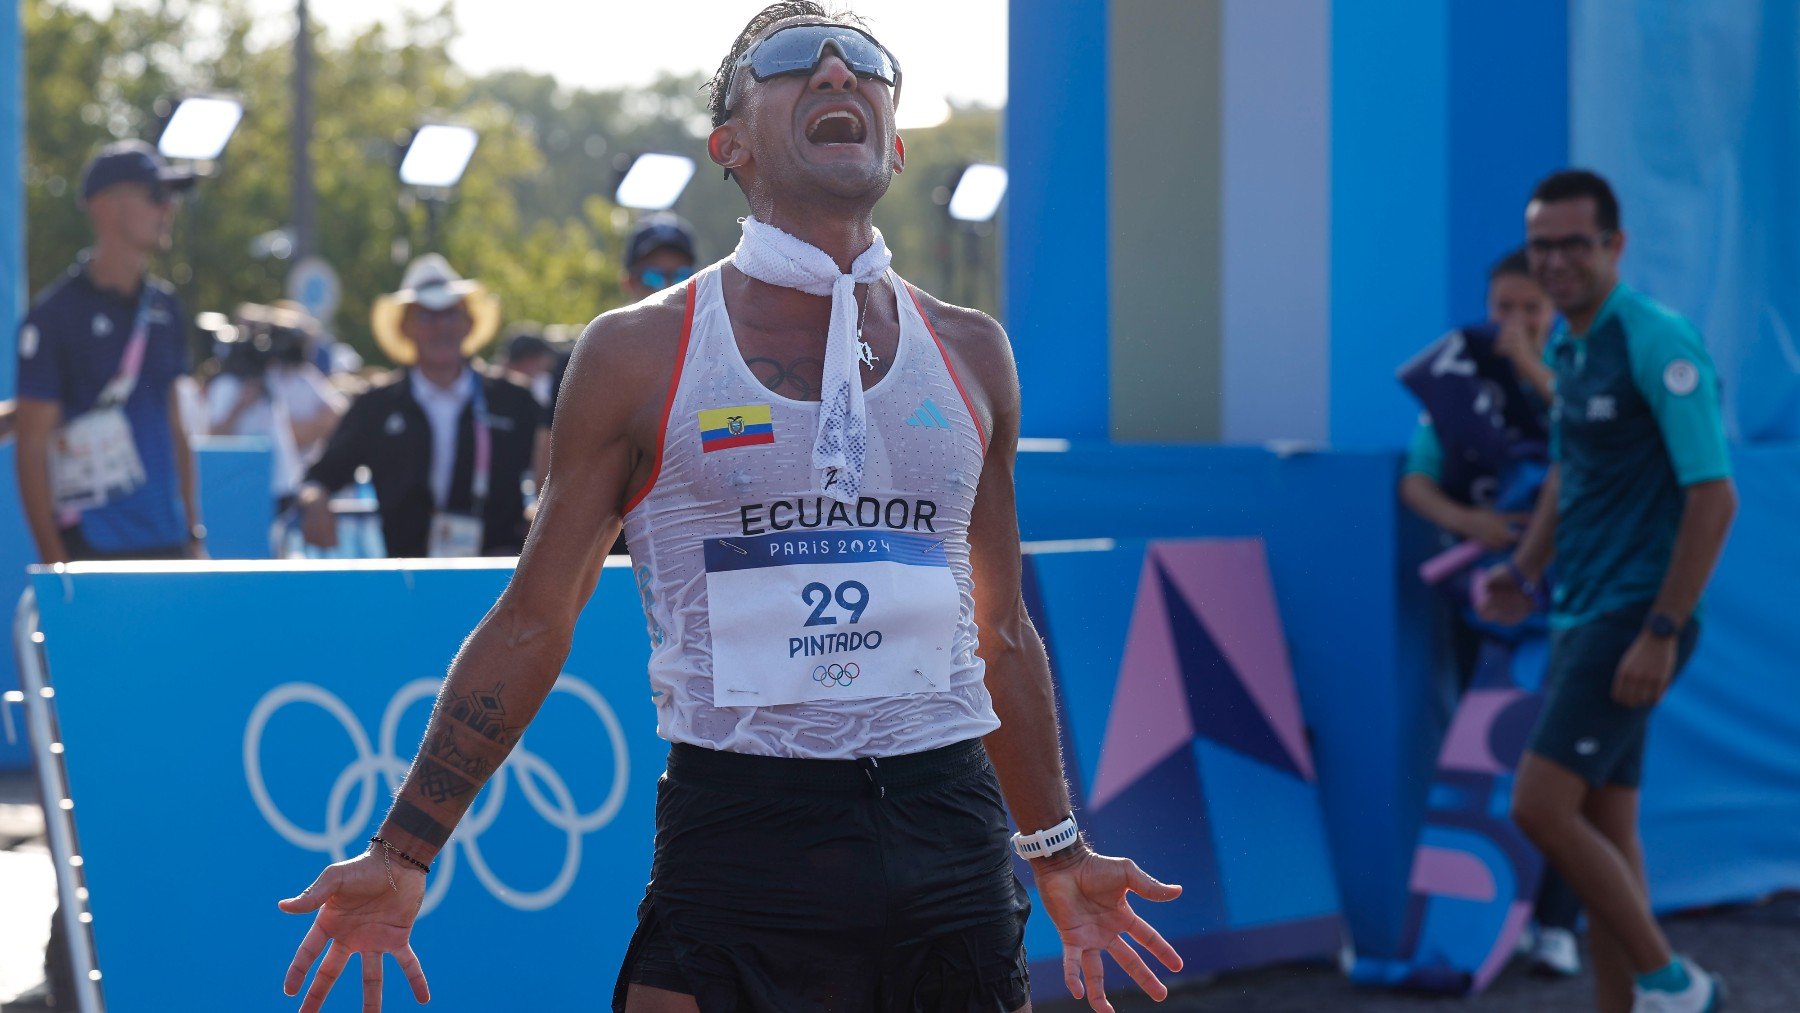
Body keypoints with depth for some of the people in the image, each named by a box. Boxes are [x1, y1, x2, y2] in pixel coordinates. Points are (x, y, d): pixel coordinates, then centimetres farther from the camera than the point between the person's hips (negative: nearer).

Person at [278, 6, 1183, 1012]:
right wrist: (402, 855, 1)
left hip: (953, 845, 3)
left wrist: (1059, 853, 24)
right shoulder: (641, 354, 2)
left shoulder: (969, 354, 11)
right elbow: (531, 625, 4)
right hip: (737, 842, -3)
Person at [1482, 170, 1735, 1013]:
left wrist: (1661, 633, -21)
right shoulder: (1566, 347, 12)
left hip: (1635, 618, -9)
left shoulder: (1657, 343, -14)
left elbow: (1714, 495, -18)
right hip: (1582, 618, 9)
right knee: (1605, 831, 9)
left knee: (1541, 806, -14)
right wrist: (1523, 573, 10)